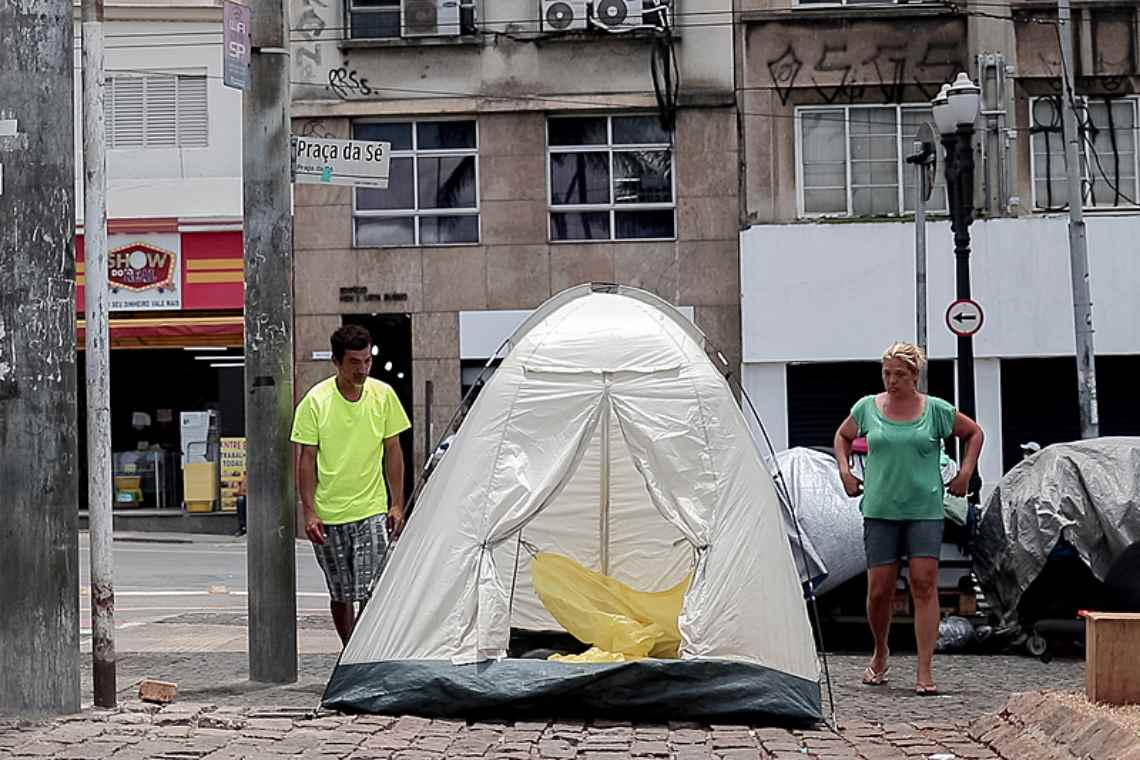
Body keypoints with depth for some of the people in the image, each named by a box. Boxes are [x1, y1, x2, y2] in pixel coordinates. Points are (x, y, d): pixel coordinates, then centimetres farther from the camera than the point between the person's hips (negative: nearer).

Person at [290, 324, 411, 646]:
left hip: (372, 510, 0)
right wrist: (309, 511, -9)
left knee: (371, 592, -12)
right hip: (328, 514, 0)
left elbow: (392, 451, 6)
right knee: (340, 594, 10)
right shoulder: (316, 400, -7)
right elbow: (307, 459, -3)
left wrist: (397, 504, 2)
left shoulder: (383, 395, -1)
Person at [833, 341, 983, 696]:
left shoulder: (936, 410, 2)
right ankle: (880, 655, 25)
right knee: (879, 589, 0)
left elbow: (974, 433, 16)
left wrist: (965, 473, 6)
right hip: (880, 510, 1)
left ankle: (925, 671, -8)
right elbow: (843, 436, 23)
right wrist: (845, 470, 9)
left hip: (925, 510, -1)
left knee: (924, 585, -9)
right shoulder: (867, 408, 5)